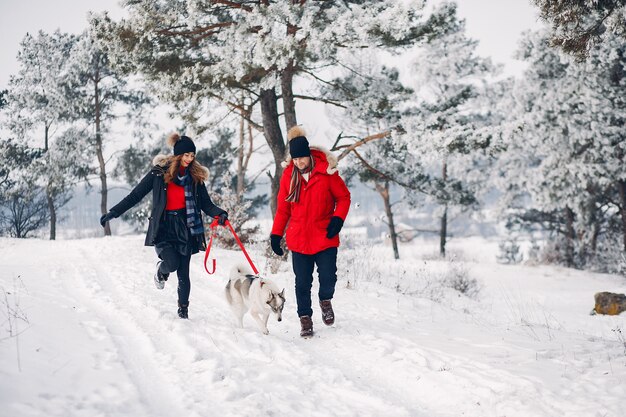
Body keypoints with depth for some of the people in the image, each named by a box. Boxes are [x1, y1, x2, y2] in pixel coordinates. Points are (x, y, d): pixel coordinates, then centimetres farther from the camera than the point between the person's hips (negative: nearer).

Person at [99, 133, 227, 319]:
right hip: (163, 227, -2)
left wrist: (219, 213, -14)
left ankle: (183, 309, 17)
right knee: (172, 263, -20)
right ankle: (161, 270, 18)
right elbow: (135, 195, 0)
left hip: (185, 227, 2)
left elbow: (206, 204, 7)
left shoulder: (195, 176, 4)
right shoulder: (159, 173, -3)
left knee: (183, 272, 0)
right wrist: (114, 212, -4)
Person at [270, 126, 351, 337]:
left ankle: (325, 300, 29)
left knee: (328, 278, -3)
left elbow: (343, 197, 1)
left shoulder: (326, 171, -8)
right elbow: (283, 208, 8)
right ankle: (305, 318, 19)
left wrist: (338, 218, -14)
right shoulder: (288, 175, 0)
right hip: (299, 239, 2)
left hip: (325, 237, -2)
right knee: (302, 283, 5)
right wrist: (276, 234, 5)